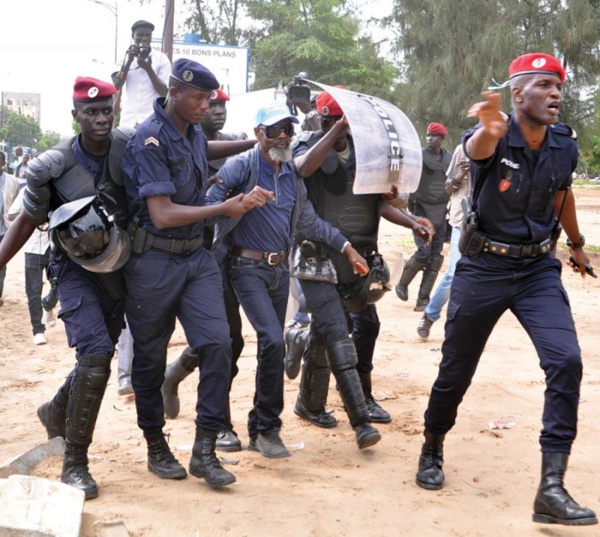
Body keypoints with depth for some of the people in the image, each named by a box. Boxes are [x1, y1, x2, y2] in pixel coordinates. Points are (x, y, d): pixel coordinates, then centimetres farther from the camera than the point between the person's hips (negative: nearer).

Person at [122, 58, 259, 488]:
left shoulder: (194, 133, 8)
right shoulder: (150, 142, -17)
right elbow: (163, 215, -22)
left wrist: (249, 143, 26)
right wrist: (224, 209, -20)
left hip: (196, 257, 6)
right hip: (154, 262, -6)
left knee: (217, 343, -8)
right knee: (151, 357, 7)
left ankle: (205, 450, -1)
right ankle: (156, 447, 23)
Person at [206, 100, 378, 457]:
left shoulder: (292, 173, 11)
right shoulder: (242, 166, -8)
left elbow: (308, 221, 18)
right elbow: (211, 203, -15)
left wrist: (345, 247, 16)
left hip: (280, 268, 7)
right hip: (248, 266, -7)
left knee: (272, 344, 11)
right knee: (273, 340, -19)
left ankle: (260, 429, 24)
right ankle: (268, 428, -4)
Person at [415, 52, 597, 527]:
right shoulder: (493, 140, -17)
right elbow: (476, 149, -43)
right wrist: (488, 129, -68)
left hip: (538, 268, 3)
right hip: (484, 268, -3)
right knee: (456, 370, 8)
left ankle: (552, 489, -13)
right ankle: (433, 451, 37)